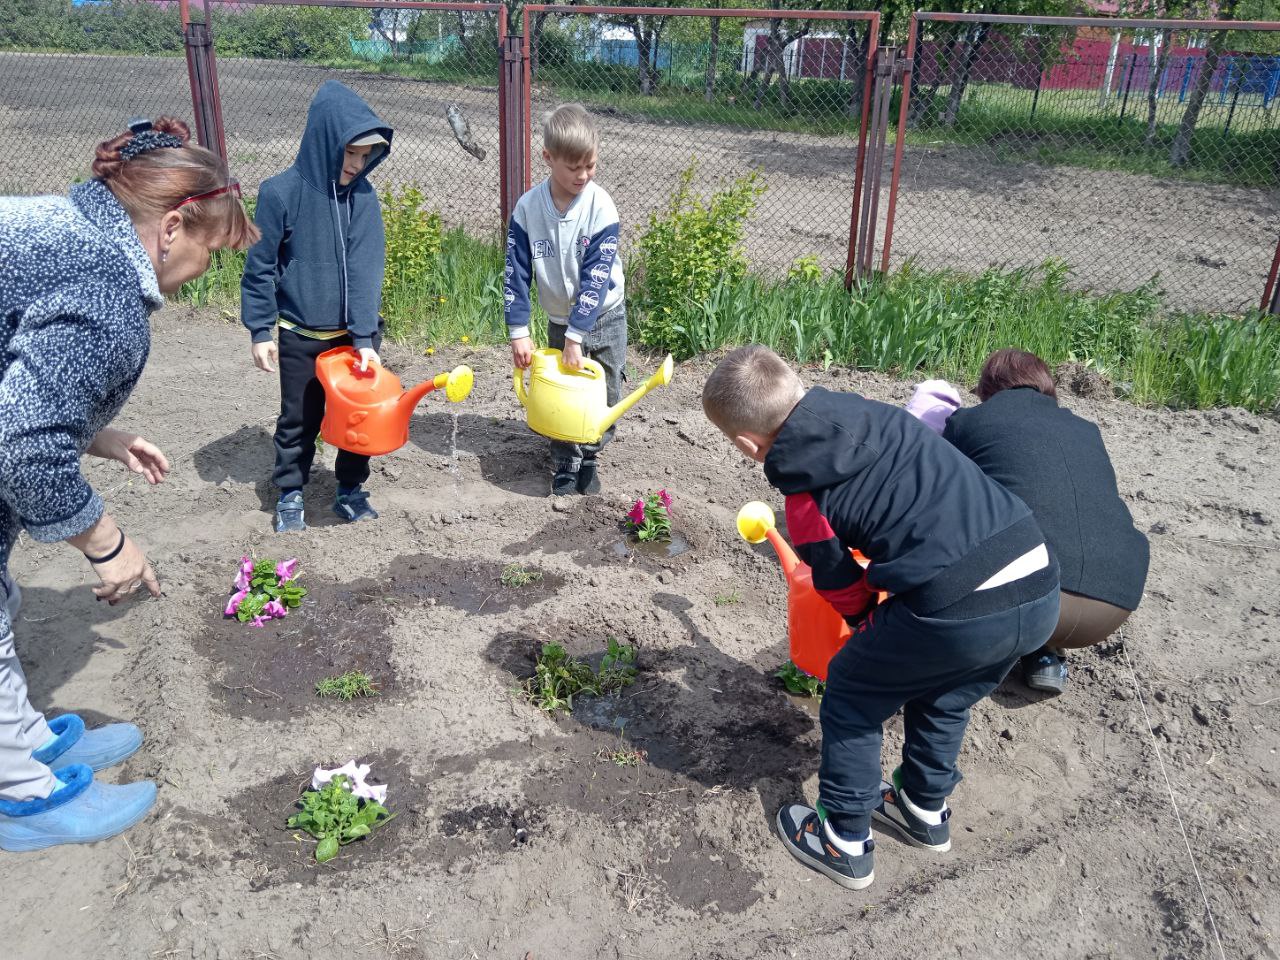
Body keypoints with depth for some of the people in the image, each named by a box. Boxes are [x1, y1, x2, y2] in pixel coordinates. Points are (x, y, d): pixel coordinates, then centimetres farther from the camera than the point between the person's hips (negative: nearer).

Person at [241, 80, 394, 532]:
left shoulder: (363, 194, -6)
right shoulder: (281, 192, -13)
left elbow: (366, 269, -12)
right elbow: (260, 267, -6)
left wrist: (365, 337, -18)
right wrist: (260, 331, -5)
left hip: (354, 332, 2)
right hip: (300, 336, -2)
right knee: (299, 419, 10)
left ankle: (351, 489, 28)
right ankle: (290, 494, 28)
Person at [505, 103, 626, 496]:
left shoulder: (601, 207, -21)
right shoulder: (528, 207, -15)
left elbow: (597, 278, -24)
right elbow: (516, 272, -10)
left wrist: (576, 336, -26)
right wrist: (518, 332, -14)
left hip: (605, 316, -1)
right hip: (559, 319, 1)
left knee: (604, 394, 8)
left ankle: (590, 456, 29)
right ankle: (565, 464, 24)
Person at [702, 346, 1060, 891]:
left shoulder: (806, 497, -5)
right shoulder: (872, 412, 12)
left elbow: (845, 592, 8)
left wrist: (870, 625, 30)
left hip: (958, 612, -7)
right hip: (1042, 586, 7)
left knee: (851, 694, 18)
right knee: (944, 697, 32)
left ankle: (844, 842, 29)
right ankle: (925, 810, 50)